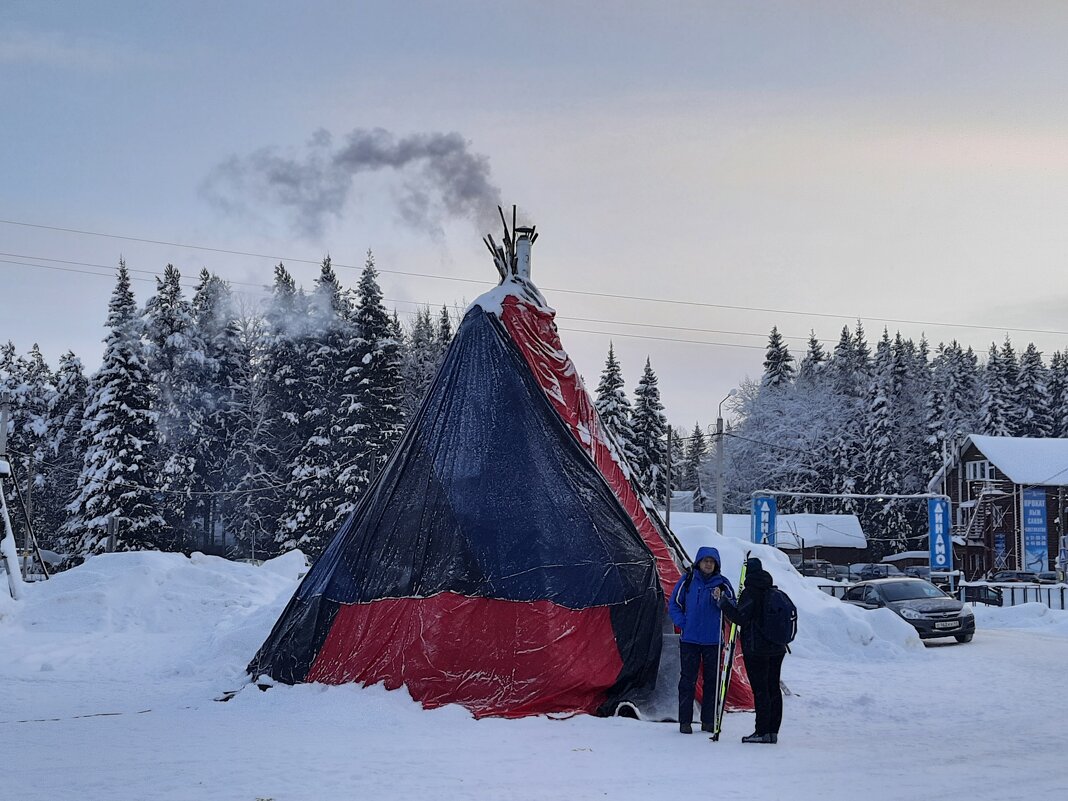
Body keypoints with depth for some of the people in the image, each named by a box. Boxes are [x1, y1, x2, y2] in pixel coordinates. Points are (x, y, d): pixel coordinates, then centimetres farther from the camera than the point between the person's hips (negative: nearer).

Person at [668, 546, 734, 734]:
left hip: (713, 640, 1)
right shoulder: (687, 581, 1)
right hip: (689, 640, -1)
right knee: (688, 680, 0)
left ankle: (709, 721, 15)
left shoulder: (722, 583, 4)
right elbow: (674, 604, 7)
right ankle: (685, 721, 6)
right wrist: (683, 623, -4)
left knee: (712, 680, 6)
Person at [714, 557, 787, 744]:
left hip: (756, 649, -8)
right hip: (776, 648, 8)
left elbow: (740, 618, -15)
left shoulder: (750, 593, -12)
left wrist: (723, 601, -7)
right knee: (773, 688, 10)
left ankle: (762, 732, -6)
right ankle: (773, 731, 13)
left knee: (760, 690, -6)